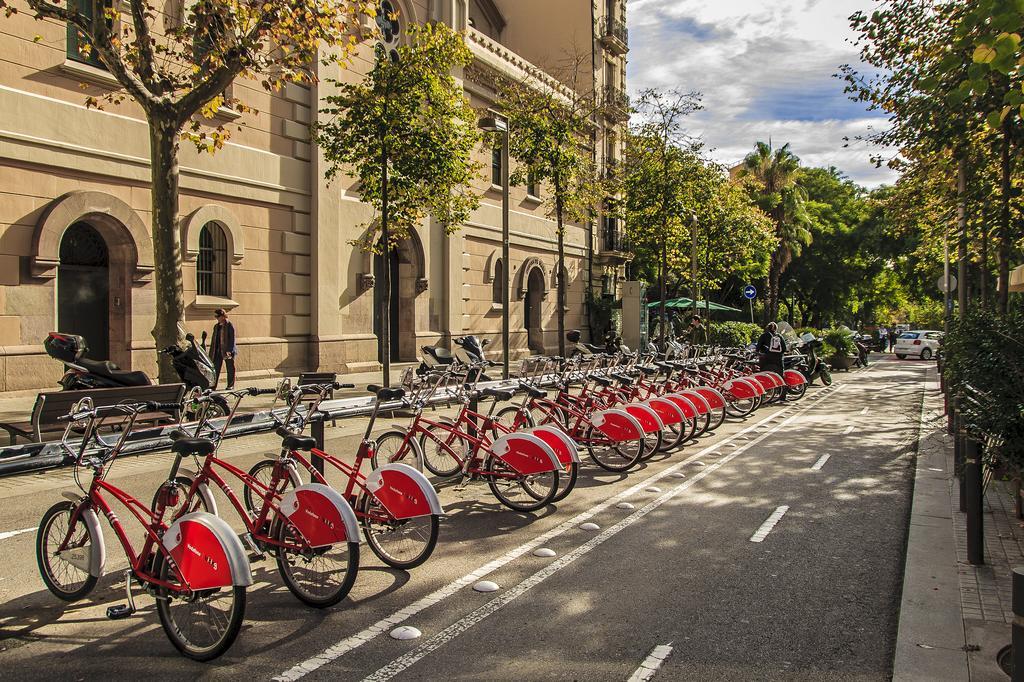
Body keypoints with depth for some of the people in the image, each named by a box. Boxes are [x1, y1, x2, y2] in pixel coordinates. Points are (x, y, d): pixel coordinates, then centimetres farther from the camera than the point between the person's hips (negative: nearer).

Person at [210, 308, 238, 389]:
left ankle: (230, 385, 12)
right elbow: (214, 339, 17)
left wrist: (229, 350, -19)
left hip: (228, 350, -6)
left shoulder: (229, 325, -7)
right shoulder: (216, 326, 14)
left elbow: (232, 339, -11)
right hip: (218, 351, 6)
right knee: (216, 367, 2)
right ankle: (213, 384, 5)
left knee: (230, 368, 4)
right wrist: (212, 352, 12)